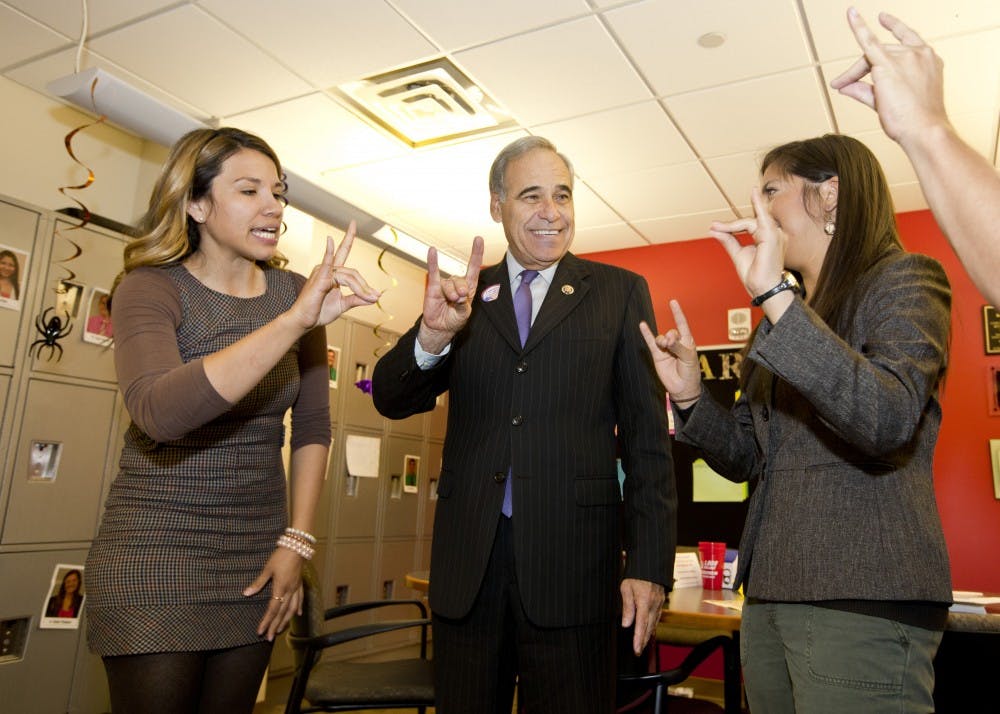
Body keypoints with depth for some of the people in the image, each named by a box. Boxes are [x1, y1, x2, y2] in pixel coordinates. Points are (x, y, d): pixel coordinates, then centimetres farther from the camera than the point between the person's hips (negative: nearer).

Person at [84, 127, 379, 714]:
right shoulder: (150, 288, -11)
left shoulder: (298, 294, 0)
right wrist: (296, 320, -36)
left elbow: (313, 427, 3)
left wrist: (296, 542, -2)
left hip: (257, 561, 4)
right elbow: (161, 413, -31)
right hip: (155, 556, -3)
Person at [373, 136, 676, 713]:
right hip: (467, 563, 3)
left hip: (572, 562, -2)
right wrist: (432, 335, -21)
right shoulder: (463, 294, 8)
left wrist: (651, 565, -6)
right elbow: (391, 399, 0)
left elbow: (648, 438, 0)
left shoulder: (620, 291, 3)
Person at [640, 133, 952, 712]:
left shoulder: (905, 279, -3)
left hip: (863, 599, -7)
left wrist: (775, 294, -27)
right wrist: (690, 395, -2)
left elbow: (888, 421, -23)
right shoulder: (786, 317, 17)